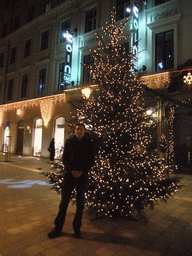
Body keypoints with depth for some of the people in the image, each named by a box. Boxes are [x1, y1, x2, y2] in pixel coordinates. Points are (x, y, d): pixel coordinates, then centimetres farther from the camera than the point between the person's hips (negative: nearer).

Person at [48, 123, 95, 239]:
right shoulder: (69, 142, 5)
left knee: (80, 203, 10)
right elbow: (65, 158, 3)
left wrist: (82, 171, -10)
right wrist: (71, 170, -11)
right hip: (70, 174, 0)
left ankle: (77, 228, 26)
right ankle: (58, 228, 20)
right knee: (64, 202, 5)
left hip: (82, 176, 0)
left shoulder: (89, 143, 3)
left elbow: (92, 160, 1)